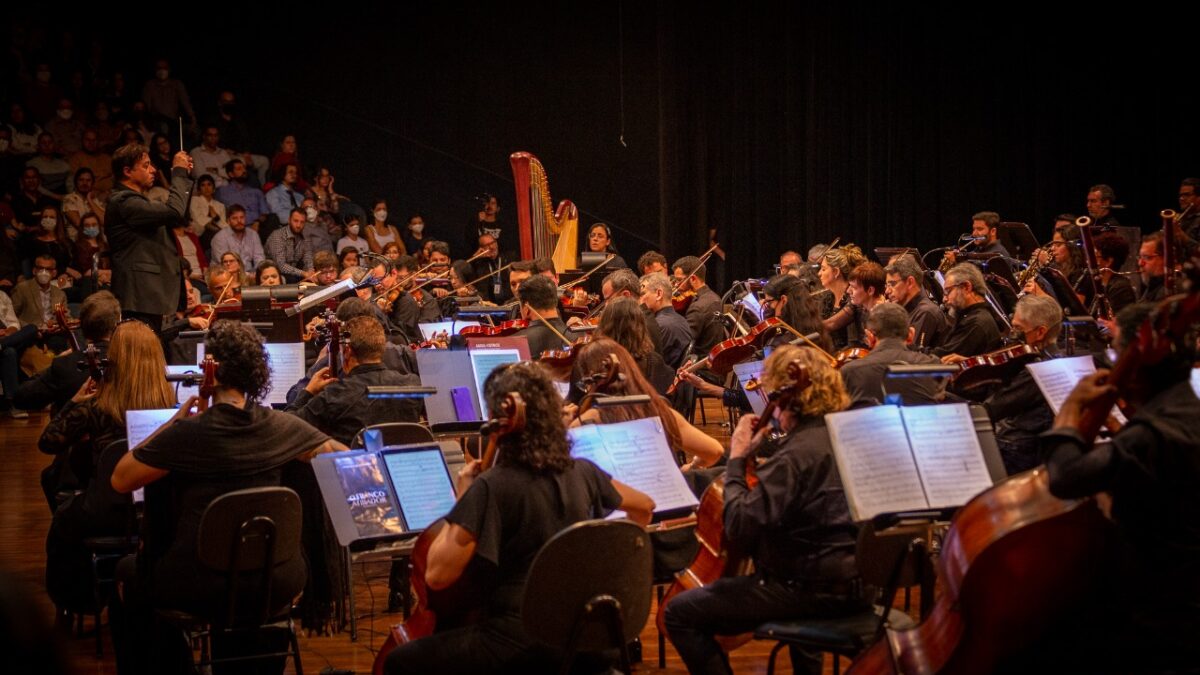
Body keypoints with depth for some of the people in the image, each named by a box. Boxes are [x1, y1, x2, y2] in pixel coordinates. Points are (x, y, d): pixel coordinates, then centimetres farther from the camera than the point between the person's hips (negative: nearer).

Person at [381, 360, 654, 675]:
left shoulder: (492, 486, -17)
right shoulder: (581, 472, 2)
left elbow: (438, 575, -17)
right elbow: (645, 507, 19)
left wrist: (463, 501, -7)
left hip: (520, 640, -7)